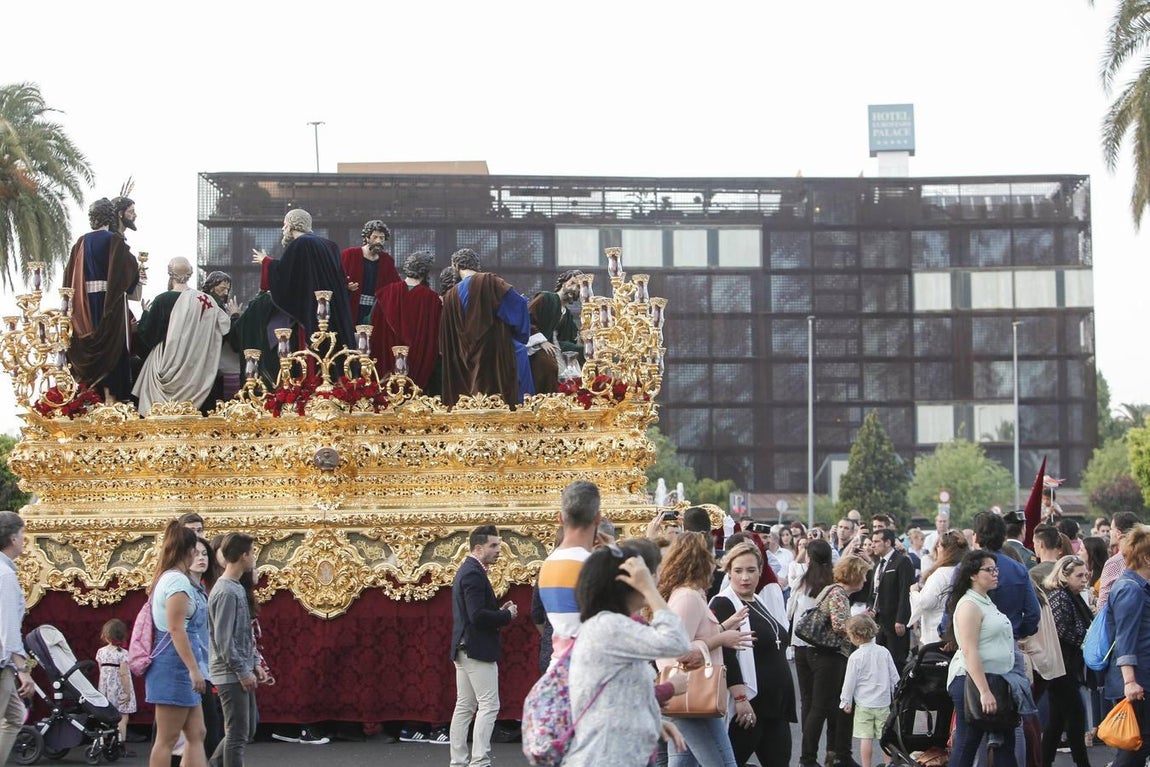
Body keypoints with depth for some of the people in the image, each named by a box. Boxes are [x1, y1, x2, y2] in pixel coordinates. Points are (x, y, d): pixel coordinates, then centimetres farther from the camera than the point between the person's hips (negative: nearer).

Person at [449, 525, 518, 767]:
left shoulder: (466, 571, 17)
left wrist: (499, 612, 8)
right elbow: (478, 616, -25)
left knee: (464, 707, 11)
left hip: (463, 648, 11)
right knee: (489, 706, -8)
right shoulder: (474, 574, -16)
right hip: (478, 648, -11)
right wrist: (507, 615, -12)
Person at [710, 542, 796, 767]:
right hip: (747, 706, -8)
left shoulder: (762, 603, 16)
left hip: (776, 705, 8)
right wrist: (740, 698, -24)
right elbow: (725, 655, -18)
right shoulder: (723, 605, -9)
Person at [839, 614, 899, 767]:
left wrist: (845, 702, 5)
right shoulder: (884, 652, 0)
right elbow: (894, 677, 6)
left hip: (863, 704, -4)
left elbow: (849, 682, -7)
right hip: (883, 703, 4)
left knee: (866, 738, 2)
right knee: (884, 737, 10)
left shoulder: (855, 657, -13)